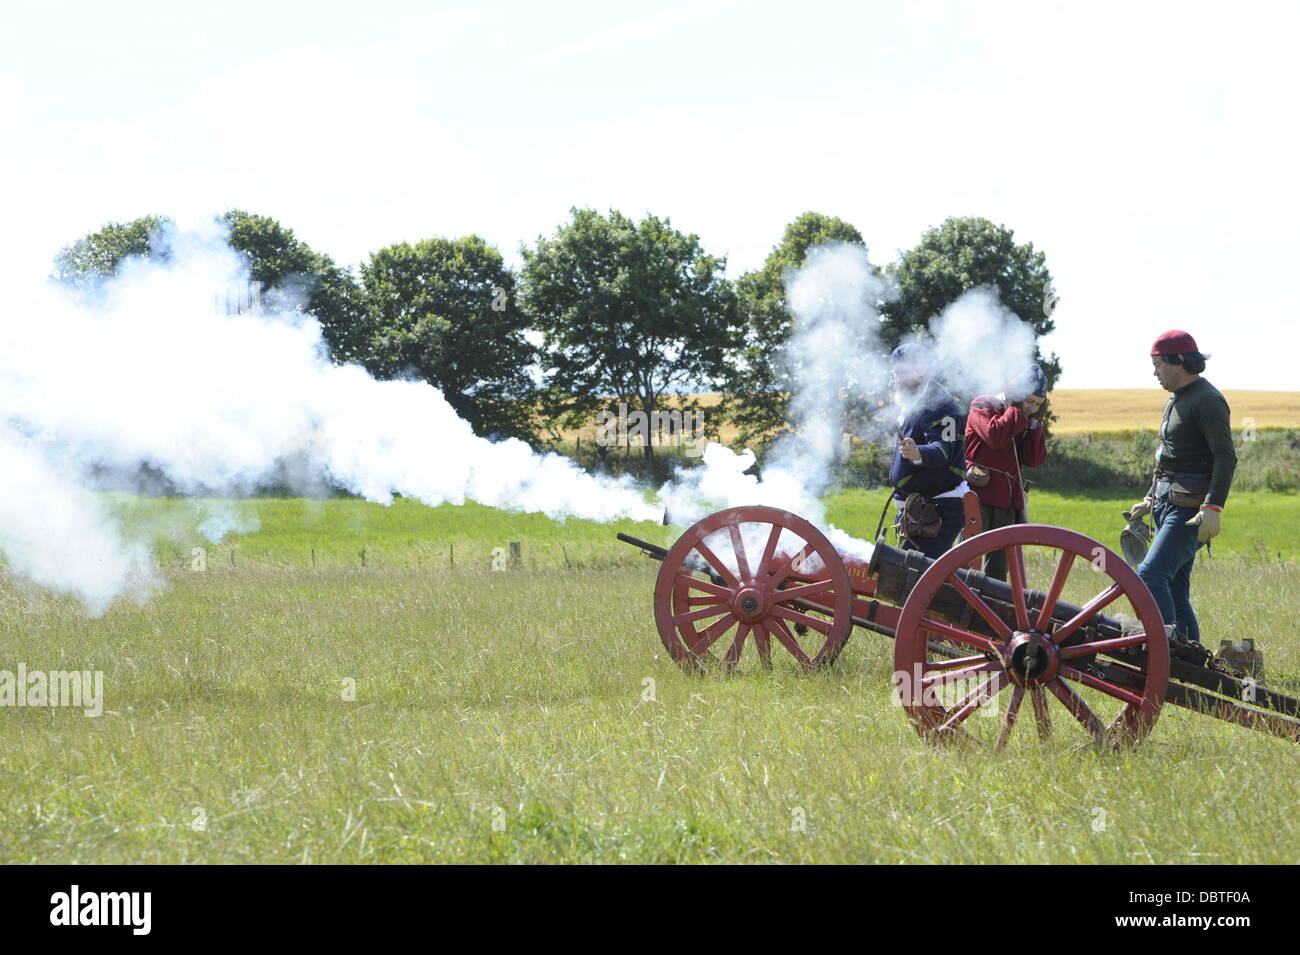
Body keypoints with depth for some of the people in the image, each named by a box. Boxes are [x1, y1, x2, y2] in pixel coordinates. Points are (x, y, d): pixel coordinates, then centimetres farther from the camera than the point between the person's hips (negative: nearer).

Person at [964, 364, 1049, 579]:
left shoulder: (1026, 421, 17)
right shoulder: (983, 406, -3)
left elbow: (1035, 459, 8)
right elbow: (995, 436, -21)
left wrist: (1035, 423, 2)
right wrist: (1018, 411, -9)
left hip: (1006, 501, 7)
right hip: (979, 497, -7)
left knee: (998, 567, 10)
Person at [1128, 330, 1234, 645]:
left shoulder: (1206, 400, -12)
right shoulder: (1175, 399, 18)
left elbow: (1226, 458, -19)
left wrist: (1213, 507, -28)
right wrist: (1150, 499, 23)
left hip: (1190, 509, -10)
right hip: (1168, 503, 10)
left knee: (1150, 574, -21)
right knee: (1174, 589, 9)